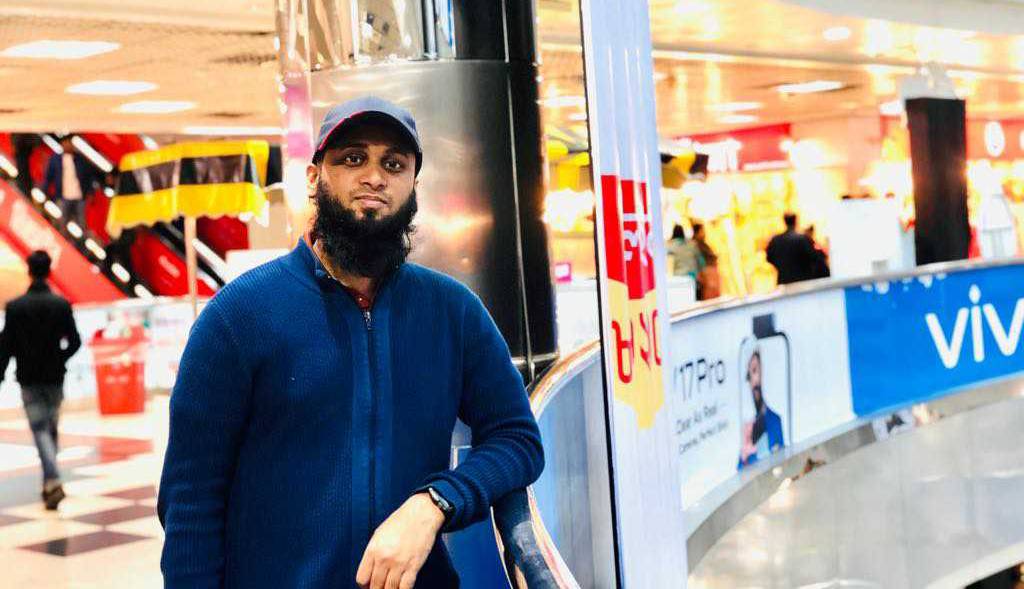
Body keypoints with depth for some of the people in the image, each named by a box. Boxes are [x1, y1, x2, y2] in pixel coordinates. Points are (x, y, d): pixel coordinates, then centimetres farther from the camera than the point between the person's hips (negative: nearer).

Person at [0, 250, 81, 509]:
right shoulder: (62, 304, -3)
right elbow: (74, 342, -2)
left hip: (29, 380, -2)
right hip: (55, 377, 2)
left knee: (40, 430, -3)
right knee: (51, 429, 15)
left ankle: (54, 481, -20)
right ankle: (49, 482, 21)